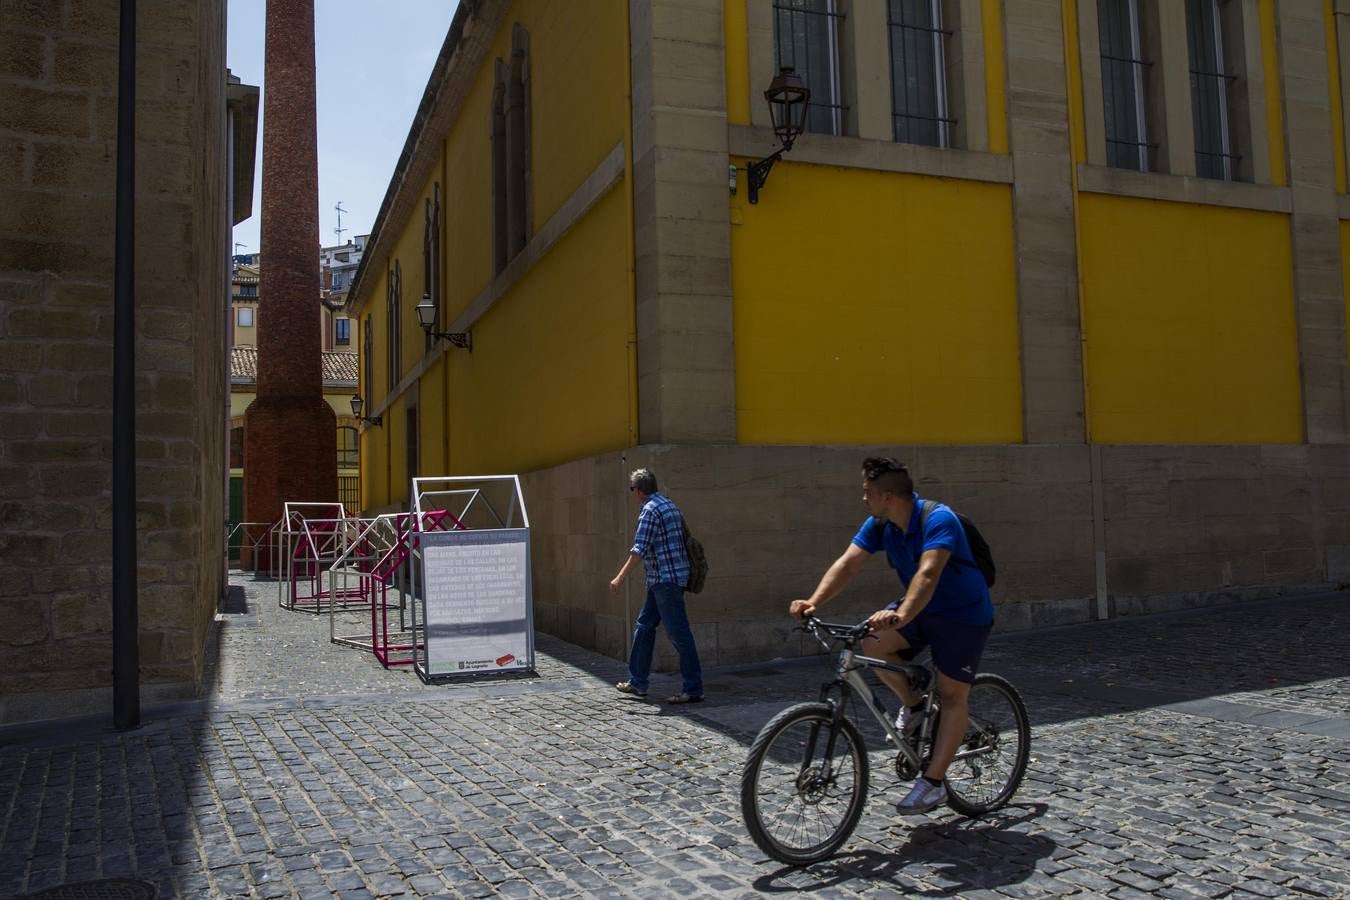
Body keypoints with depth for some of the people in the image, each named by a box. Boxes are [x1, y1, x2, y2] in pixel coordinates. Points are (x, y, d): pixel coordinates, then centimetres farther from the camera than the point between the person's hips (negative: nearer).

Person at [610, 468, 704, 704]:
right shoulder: (669, 505, 16)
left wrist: (621, 576, -16)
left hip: (666, 579, -10)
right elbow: (684, 538, 20)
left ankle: (693, 689, -1)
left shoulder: (650, 509, -13)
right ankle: (638, 682, 23)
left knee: (678, 633, -6)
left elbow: (640, 549, -19)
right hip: (661, 580, 10)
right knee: (644, 626, 16)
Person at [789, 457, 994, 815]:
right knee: (870, 643, -18)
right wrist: (814, 602, -32)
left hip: (963, 615, -6)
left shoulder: (937, 519, -29)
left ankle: (933, 782, 4)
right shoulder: (879, 525, -8)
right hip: (921, 608, 6)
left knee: (952, 694, -6)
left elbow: (928, 573, -44)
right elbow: (848, 563, -17)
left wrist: (902, 616, -60)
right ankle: (912, 703, 7)